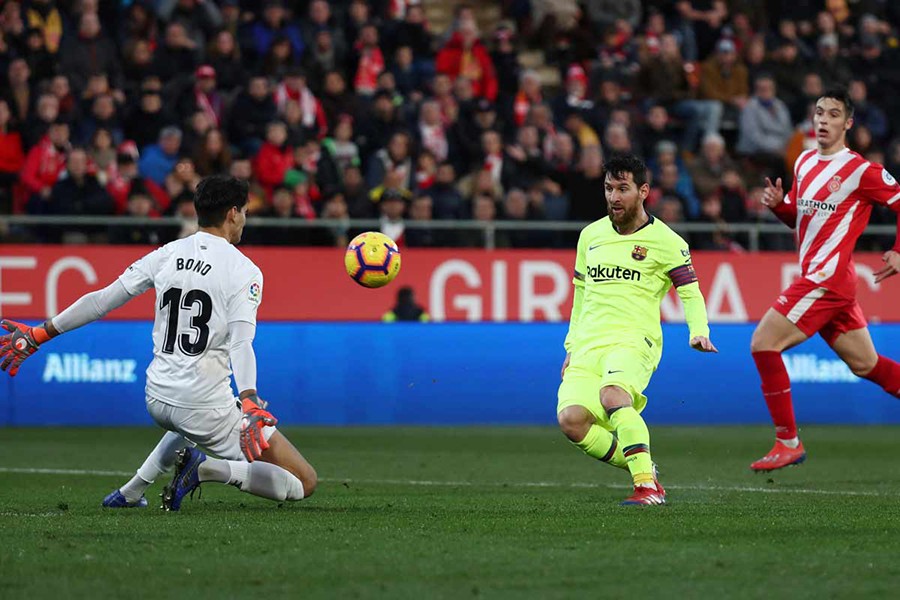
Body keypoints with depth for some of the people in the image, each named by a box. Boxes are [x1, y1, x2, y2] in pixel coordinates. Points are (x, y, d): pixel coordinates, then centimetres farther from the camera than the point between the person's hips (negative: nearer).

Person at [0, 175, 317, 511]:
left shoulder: (167, 254, 6)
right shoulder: (244, 271, -8)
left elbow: (101, 300, 7)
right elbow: (240, 343, -23)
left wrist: (41, 333, 17)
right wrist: (250, 404, -34)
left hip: (157, 400, 7)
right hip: (207, 406, -7)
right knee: (304, 483, -3)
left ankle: (132, 491, 30)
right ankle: (211, 469, -20)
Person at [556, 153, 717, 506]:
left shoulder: (665, 241, 2)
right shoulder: (591, 235, 17)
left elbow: (691, 293, 1)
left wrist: (699, 332, -17)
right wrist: (572, 347, 23)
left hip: (635, 340, -5)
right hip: (589, 344, 5)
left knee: (612, 394, -37)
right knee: (570, 419, -20)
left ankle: (648, 486, -35)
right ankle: (644, 471, -3)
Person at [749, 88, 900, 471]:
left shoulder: (860, 170, -9)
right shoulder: (805, 162, 14)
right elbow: (797, 217, 23)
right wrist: (778, 204, 3)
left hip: (827, 278, -8)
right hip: (816, 279, 8)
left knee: (763, 343, -13)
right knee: (866, 365, 12)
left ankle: (788, 442, -8)